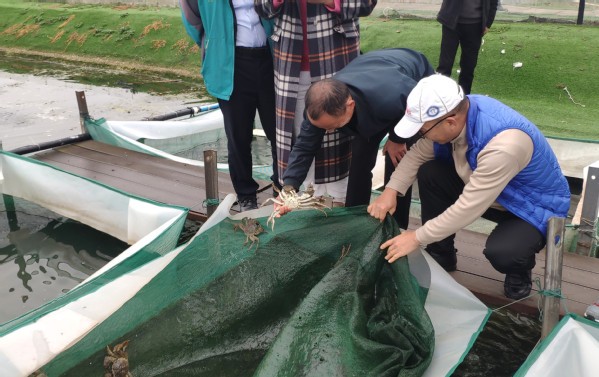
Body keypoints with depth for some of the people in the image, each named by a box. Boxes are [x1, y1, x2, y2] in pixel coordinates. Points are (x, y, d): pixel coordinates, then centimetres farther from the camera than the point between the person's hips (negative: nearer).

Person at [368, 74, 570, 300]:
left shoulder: (504, 145, -39)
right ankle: (441, 255, 7)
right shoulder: (456, 111, -17)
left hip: (535, 205, -7)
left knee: (500, 253, -35)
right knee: (429, 174, -12)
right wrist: (391, 190, -19)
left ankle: (520, 267, 4)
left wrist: (417, 238, -27)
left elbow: (469, 207, -35)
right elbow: (417, 154, -6)